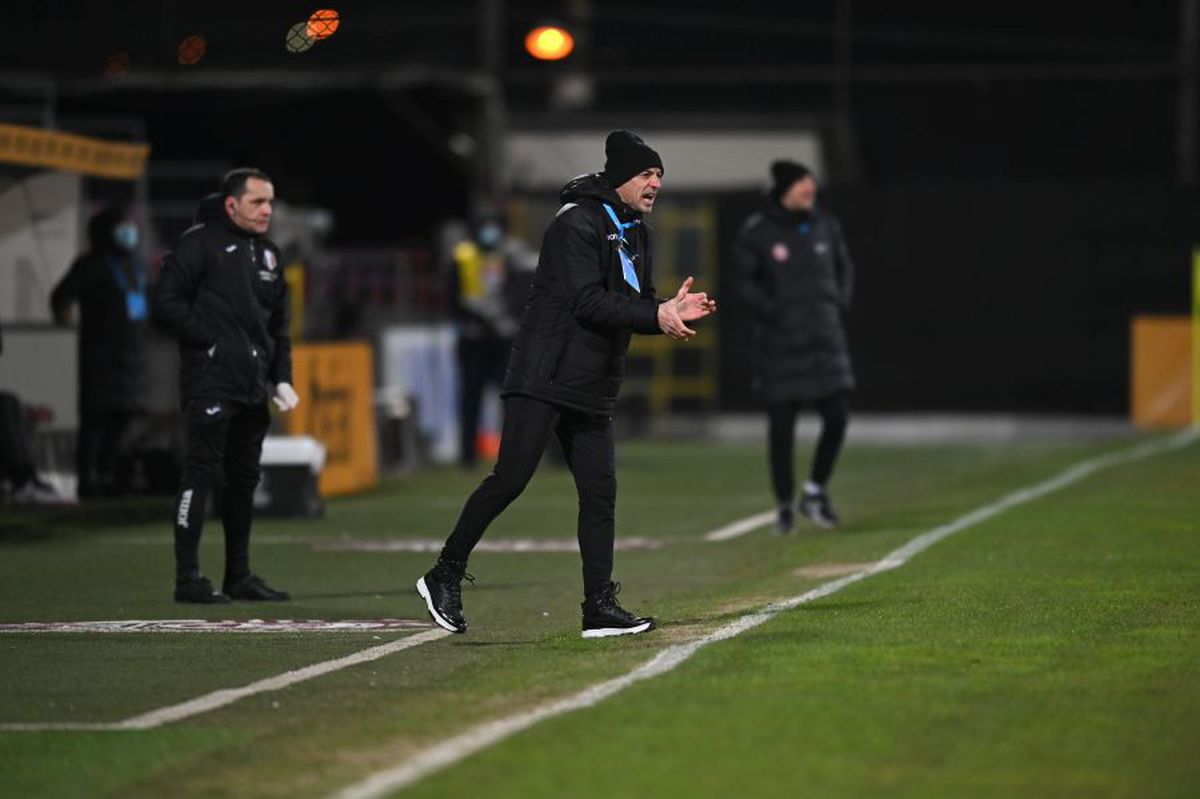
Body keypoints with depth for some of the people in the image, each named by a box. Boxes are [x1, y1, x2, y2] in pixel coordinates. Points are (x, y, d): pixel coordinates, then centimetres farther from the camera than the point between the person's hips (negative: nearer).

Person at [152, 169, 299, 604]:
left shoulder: (268, 254, 18)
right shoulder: (199, 243, -5)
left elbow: (279, 324, 23)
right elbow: (167, 305, -11)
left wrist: (282, 380, 12)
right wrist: (210, 343, -12)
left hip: (253, 388, 8)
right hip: (210, 383, -8)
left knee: (244, 479, 11)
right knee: (202, 473, -9)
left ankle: (239, 576, 18)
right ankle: (188, 578, -8)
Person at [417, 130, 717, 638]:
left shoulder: (635, 234, 17)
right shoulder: (577, 224, -12)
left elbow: (632, 306, 18)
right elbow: (588, 302, -21)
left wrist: (670, 310, -2)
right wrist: (655, 316, -25)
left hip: (593, 388, 9)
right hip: (544, 379, -9)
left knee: (600, 493, 4)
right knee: (510, 479, -11)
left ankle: (600, 607, 6)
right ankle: (445, 576, -1)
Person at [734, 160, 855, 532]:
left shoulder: (825, 225, 6)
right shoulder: (757, 232, -8)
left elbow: (844, 267, 19)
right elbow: (744, 279, -3)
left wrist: (841, 304, 7)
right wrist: (771, 312, -13)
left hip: (825, 335, 4)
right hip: (781, 341, -4)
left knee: (837, 416, -5)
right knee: (781, 424, 1)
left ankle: (816, 491, 14)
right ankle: (785, 505, 14)